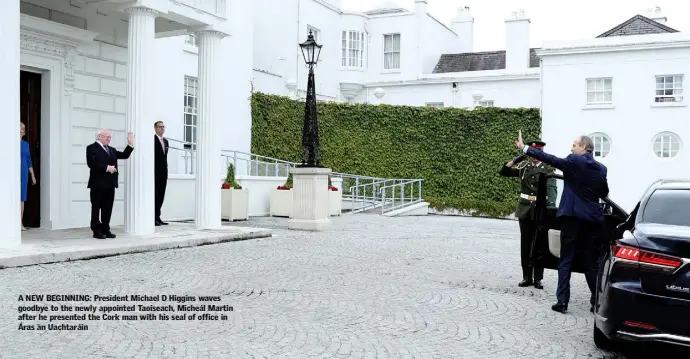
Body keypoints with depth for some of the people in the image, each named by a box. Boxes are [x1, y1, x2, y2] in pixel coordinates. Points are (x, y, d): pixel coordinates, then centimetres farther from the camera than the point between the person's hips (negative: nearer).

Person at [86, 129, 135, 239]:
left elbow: (124, 155, 16)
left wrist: (130, 144, 5)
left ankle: (105, 230, 14)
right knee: (96, 208, 1)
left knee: (108, 208, 8)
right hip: (98, 184, -7)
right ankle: (96, 231, 5)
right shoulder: (92, 148, -2)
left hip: (110, 184, 7)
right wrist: (106, 168, -17)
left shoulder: (111, 150, 19)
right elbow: (91, 163, -13)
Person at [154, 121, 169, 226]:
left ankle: (157, 217, 14)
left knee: (161, 196, 8)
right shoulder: (153, 139, -7)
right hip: (155, 173, -7)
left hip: (163, 173, 7)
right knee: (155, 195, -4)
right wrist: (151, 173, -15)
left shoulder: (166, 141, 16)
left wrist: (166, 172, 13)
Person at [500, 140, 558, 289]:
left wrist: (551, 208, -26)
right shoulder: (524, 166, 8)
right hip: (525, 209, 4)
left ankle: (537, 278, 8)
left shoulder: (548, 169, -3)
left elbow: (552, 190, -12)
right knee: (525, 244, 7)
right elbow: (504, 172, 5)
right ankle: (526, 277, 15)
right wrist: (517, 158, -6)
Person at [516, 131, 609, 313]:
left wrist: (524, 148, 1)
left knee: (566, 260, 2)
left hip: (572, 216, -4)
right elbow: (604, 193, 18)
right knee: (592, 262, 11)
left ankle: (562, 301, -1)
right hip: (593, 218, 4)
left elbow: (549, 158, -4)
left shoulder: (573, 161, -5)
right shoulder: (601, 168, 9)